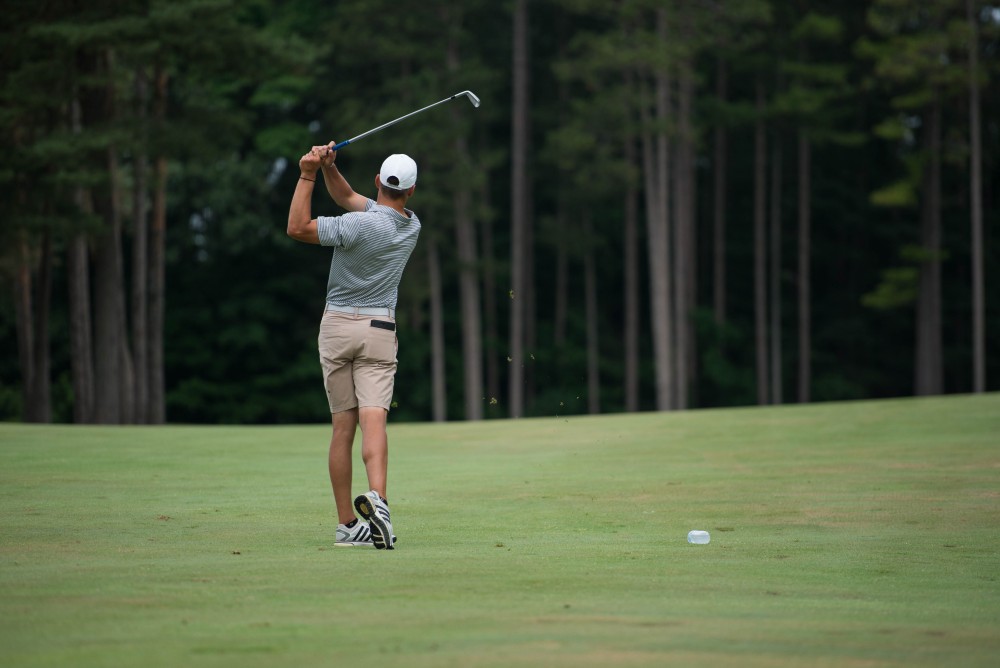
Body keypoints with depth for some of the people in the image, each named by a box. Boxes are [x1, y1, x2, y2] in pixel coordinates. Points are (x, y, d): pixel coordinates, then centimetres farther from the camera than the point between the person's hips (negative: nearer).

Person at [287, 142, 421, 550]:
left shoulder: (361, 225, -15)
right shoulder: (412, 226, 4)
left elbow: (297, 228, -10)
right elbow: (346, 196, 12)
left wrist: (308, 175, -9)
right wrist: (328, 167, -4)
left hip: (337, 326, -2)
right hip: (379, 329, 2)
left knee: (343, 425, 5)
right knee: (373, 418, -13)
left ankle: (346, 523, 7)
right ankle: (377, 497, -38)